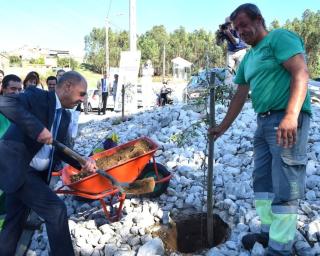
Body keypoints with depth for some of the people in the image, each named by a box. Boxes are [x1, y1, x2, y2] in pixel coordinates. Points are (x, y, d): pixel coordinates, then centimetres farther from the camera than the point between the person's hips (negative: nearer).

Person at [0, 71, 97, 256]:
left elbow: (60, 150, 11)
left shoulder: (65, 116, 11)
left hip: (35, 174, 9)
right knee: (56, 210, -13)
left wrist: (83, 162, -7)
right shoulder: (37, 96, -12)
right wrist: (38, 128, -35)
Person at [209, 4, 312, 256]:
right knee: (262, 180, 13)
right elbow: (240, 96, 26)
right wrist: (223, 127, 27)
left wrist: (291, 115, -29)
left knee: (284, 187, -6)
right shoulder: (248, 59, 21)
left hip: (287, 120, -9)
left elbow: (301, 73, -17)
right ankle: (269, 232, 26)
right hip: (264, 121, 9)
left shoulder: (280, 37, -4)